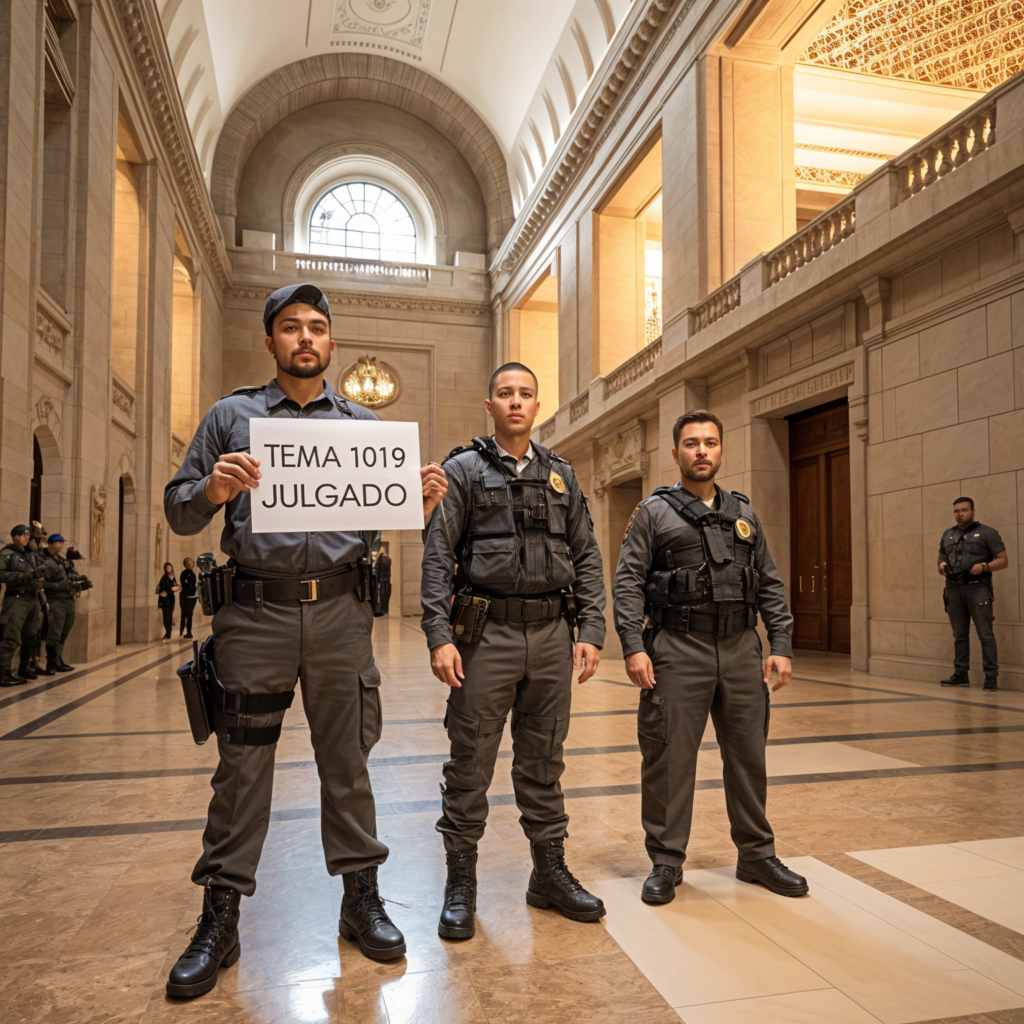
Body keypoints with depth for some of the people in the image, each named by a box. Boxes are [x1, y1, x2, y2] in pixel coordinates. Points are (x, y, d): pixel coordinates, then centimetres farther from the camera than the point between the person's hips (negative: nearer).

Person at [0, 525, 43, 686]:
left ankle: (23, 669, 25)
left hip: (33, 599, 8)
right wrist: (23, 576, -18)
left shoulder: (28, 555, 19)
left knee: (30, 636, 13)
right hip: (17, 599, -8)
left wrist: (36, 574, 1)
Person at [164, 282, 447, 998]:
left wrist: (424, 502, -10)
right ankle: (220, 921, 20)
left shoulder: (364, 424, 12)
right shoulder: (232, 416, 9)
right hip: (255, 614, -1)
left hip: (340, 612, 1)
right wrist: (212, 491, -16)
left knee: (347, 761, 8)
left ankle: (362, 899, 23)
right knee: (242, 766, 5)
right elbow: (179, 512, 6)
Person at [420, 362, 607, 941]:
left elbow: (587, 557, 11)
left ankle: (550, 873, 27)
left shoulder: (562, 476, 13)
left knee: (544, 763, 13)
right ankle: (461, 884, 19)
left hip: (552, 634, 3)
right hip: (486, 633, -3)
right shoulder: (463, 470, 2)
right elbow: (438, 556, -5)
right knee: (470, 764, 4)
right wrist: (440, 636, -14)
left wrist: (592, 631, 1)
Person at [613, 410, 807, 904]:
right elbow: (628, 583, -4)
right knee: (669, 758, 1)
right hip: (678, 650, -4)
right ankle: (666, 862, 16)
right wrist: (633, 646, -14)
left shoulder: (744, 514, 15)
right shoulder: (652, 512, 2)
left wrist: (781, 645, 6)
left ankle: (757, 855, 29)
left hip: (740, 649, 4)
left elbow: (770, 585, 15)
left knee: (748, 755, 12)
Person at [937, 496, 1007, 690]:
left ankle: (991, 676, -4)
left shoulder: (987, 533, 3)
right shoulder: (947, 535, 18)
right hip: (954, 590, 5)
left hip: (978, 589, -5)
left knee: (986, 635, -7)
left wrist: (984, 567, -17)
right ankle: (961, 674, 12)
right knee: (959, 635, 8)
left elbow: (1003, 560, 0)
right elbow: (941, 559, 27)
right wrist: (942, 567, 4)